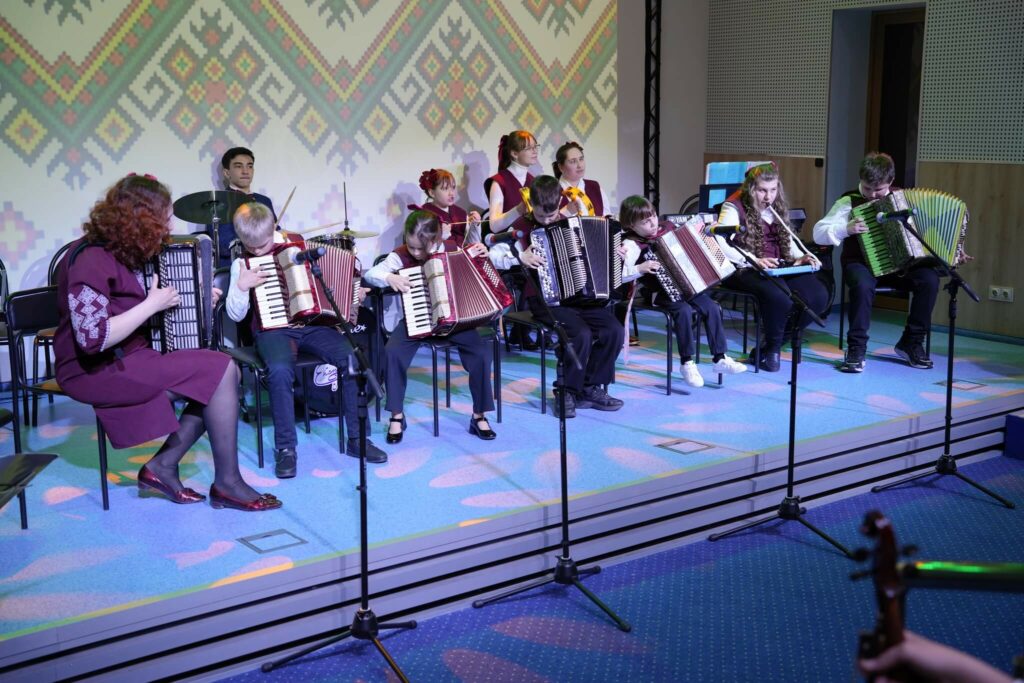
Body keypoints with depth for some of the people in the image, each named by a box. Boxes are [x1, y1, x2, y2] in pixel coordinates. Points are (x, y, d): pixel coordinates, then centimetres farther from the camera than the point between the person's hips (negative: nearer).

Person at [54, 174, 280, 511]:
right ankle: (227, 483, -8)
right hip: (98, 371, -10)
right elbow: (94, 338, -29)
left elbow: (136, 308, 25)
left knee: (223, 373, -1)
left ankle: (163, 466, -1)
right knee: (221, 371, -18)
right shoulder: (92, 260, -20)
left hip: (130, 357, 10)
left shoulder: (123, 252, 10)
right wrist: (152, 304, -22)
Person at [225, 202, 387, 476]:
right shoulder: (242, 264, 4)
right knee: (280, 369, -36)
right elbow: (235, 315, 2)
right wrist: (242, 285, -14)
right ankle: (286, 448, -22)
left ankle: (357, 439, -12)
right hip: (273, 329, -2)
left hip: (313, 324, 2)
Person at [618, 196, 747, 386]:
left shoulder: (668, 229, 7)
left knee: (712, 308, -12)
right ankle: (687, 363, -17)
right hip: (659, 294, -6)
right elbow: (619, 276, -24)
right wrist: (641, 268, -32)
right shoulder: (632, 245, -12)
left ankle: (720, 359, -2)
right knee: (684, 310, -30)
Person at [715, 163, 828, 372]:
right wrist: (754, 260, -26)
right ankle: (772, 349, -6)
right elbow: (718, 244, -17)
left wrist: (800, 257, 4)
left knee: (818, 296, -18)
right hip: (745, 270, -7)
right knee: (779, 297, -37)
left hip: (779, 267, 7)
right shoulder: (735, 207, -4)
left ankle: (770, 347, -3)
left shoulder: (776, 207, 19)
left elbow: (788, 238, 27)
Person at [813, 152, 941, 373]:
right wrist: (846, 229, -22)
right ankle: (856, 349, -24)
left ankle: (911, 343, -6)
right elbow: (819, 233, -6)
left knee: (929, 278, -24)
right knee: (863, 285, -38)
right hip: (861, 263, -3)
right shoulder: (849, 202, -2)